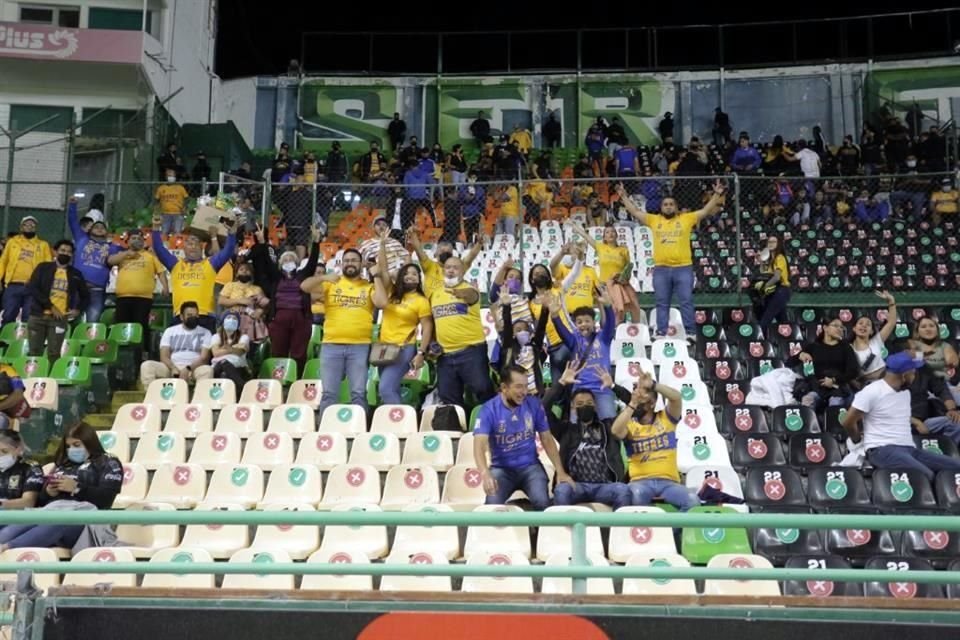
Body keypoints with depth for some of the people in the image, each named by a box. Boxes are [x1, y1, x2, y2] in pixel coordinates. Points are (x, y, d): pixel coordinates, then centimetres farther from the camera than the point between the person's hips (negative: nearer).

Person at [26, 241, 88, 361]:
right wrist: (50, 306, -11)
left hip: (60, 318, 1)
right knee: (34, 352, 1)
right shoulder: (44, 268, 7)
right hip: (38, 316, 0)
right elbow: (32, 288, -5)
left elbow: (85, 296, 21)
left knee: (53, 354, -5)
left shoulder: (75, 274, 13)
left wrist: (78, 309, 2)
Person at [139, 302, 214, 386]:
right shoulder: (170, 331, 15)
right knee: (147, 365, -24)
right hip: (171, 367, 2)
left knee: (207, 369, -36)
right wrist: (173, 368, -17)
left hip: (195, 368, -2)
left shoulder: (205, 333, 11)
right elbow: (164, 356, 5)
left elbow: (204, 357, -2)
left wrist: (188, 369, -21)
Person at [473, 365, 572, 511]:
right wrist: (485, 474, -43)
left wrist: (560, 471, -6)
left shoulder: (534, 404, -3)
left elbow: (547, 440, 5)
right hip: (501, 468, -2)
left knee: (542, 502, -25)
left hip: (530, 466, 2)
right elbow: (479, 446, -24)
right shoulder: (489, 409, -13)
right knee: (493, 505, -29)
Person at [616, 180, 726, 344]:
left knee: (686, 301, -1)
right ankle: (660, 333, 8)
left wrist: (717, 195, 2)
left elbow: (706, 211, 8)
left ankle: (690, 333, 0)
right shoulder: (653, 220, 11)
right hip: (661, 269, 2)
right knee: (662, 303, 5)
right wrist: (624, 196, 11)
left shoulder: (686, 218, 8)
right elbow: (635, 212, 13)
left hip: (683, 268, -1)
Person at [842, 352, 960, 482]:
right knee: (926, 476, -34)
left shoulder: (905, 392, 18)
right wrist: (858, 440, 9)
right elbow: (848, 422, -6)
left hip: (909, 448, 8)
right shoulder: (872, 391, -8)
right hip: (882, 449, -8)